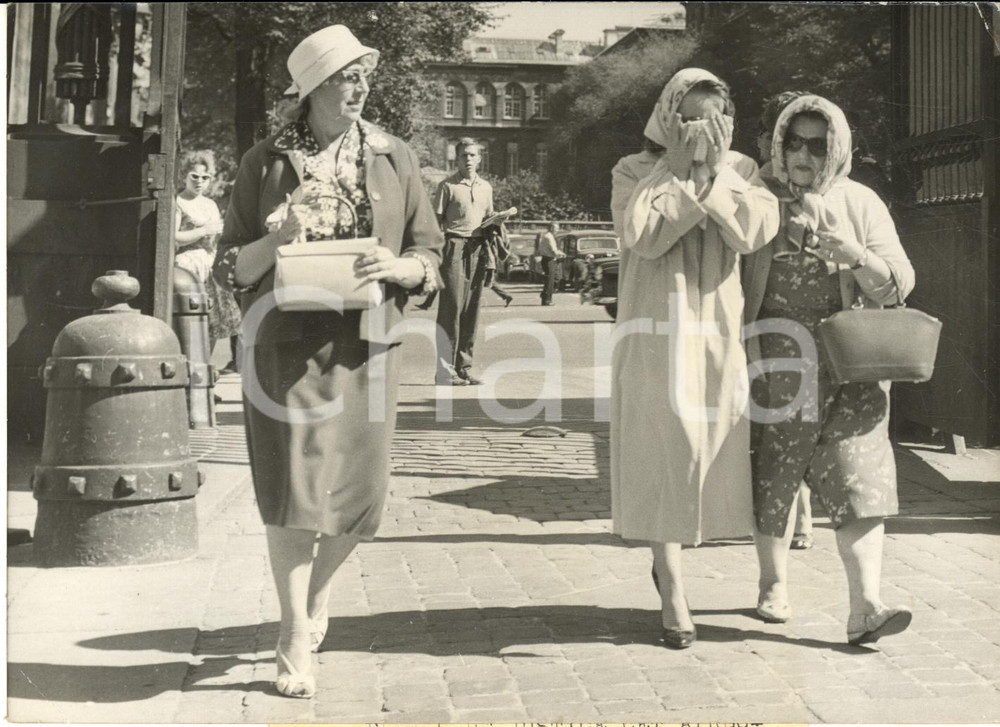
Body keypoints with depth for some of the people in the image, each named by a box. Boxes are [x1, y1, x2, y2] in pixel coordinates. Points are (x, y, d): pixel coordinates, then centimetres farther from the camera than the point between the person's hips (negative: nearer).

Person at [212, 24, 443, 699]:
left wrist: (398, 267, -12)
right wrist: (277, 239, -13)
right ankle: (296, 643, 7)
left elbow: (430, 255, 10)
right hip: (286, 346, -2)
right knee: (294, 489, -6)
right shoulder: (266, 162, 4)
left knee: (360, 494, 5)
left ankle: (317, 593, 36)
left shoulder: (395, 159, 7)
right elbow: (231, 266, 7)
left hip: (365, 346, 2)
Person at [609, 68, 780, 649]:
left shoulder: (741, 170, 8)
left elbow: (757, 232, -10)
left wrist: (712, 172, -12)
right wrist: (682, 168, -13)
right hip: (658, 332, -3)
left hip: (722, 333, 3)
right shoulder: (636, 172, 2)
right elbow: (642, 233, -17)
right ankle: (674, 595, 0)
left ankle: (668, 555, 32)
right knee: (663, 454, -5)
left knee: (716, 449, 6)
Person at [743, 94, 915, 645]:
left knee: (858, 481, -9)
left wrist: (857, 256, -17)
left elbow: (898, 286, 2)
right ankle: (773, 585, 28)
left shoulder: (860, 204, 5)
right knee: (773, 478, 9)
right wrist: (746, 344, -6)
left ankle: (864, 608, -13)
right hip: (776, 362, 0)